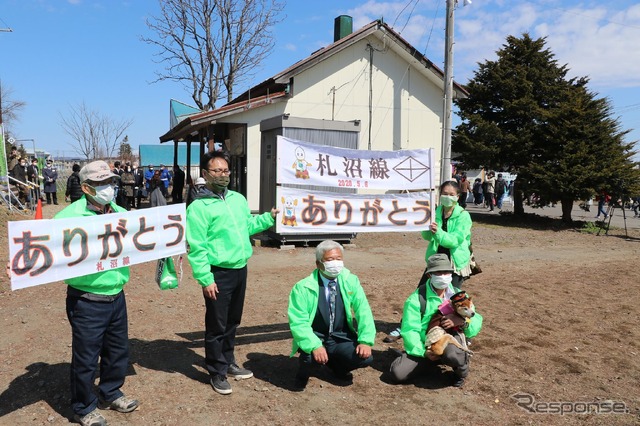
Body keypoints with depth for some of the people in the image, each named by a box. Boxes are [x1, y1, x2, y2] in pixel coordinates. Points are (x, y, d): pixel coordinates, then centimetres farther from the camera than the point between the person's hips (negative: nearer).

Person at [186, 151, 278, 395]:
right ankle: (217, 373, 21)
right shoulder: (199, 207, -14)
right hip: (218, 273, -7)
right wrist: (206, 279, -19)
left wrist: (270, 217, 7)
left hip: (240, 270, 7)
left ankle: (228, 362, 37)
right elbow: (196, 247, -16)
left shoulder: (238, 199, 9)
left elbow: (248, 225, 20)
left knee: (233, 321, 20)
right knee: (217, 325, 5)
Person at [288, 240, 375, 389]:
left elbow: (363, 311, -8)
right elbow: (298, 322, -19)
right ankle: (304, 372, 5)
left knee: (366, 357, -19)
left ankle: (337, 366, 14)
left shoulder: (351, 281, -5)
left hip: (341, 339, 3)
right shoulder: (303, 287, -14)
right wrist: (315, 346, -33)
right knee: (310, 356, -34)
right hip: (315, 338, -3)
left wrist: (366, 340, -22)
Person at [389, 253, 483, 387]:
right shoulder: (417, 298, -8)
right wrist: (423, 352, -25)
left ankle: (461, 371, 0)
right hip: (424, 346, 1)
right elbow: (410, 330, -11)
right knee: (397, 373, -19)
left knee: (451, 354, -39)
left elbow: (476, 321, 2)